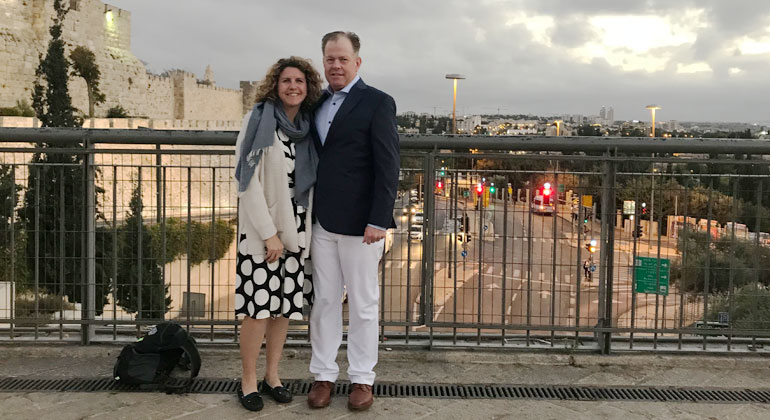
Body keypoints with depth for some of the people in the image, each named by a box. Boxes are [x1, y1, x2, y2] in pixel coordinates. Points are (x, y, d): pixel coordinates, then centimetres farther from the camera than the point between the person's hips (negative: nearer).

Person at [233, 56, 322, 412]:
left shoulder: (309, 127, 8)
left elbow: (312, 181, 12)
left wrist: (308, 230, 3)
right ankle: (248, 380, 12)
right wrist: (269, 233, -14)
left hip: (296, 229, 5)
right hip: (261, 228, -5)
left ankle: (272, 374, 23)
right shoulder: (259, 120, -7)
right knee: (258, 306, -3)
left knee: (284, 304, 10)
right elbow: (248, 180, -12)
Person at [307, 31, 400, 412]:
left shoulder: (377, 103, -5)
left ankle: (362, 379, 19)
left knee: (363, 305, 6)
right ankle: (323, 375, 23)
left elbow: (387, 166, -9)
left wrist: (378, 221, -15)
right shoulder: (317, 103, 13)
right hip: (322, 222, 5)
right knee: (324, 301, 11)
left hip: (360, 223, -5)